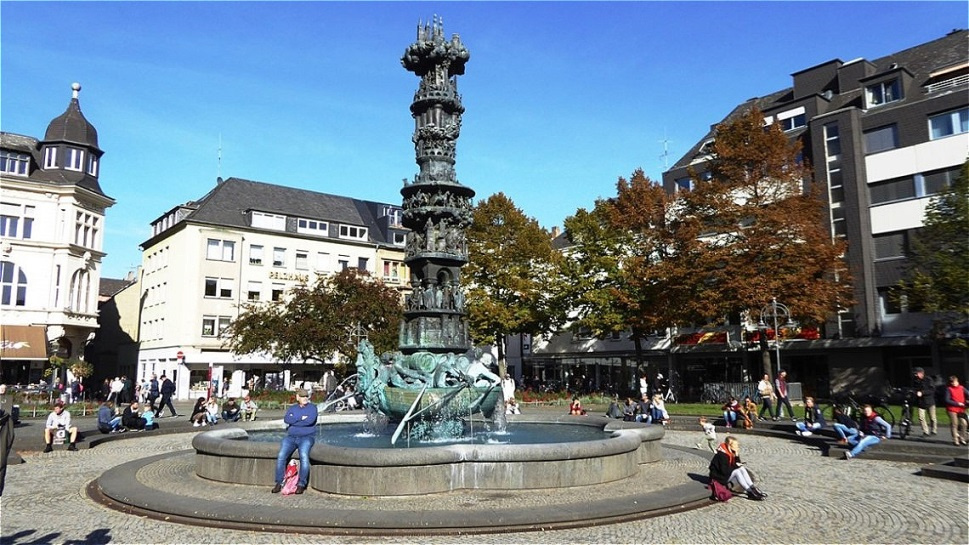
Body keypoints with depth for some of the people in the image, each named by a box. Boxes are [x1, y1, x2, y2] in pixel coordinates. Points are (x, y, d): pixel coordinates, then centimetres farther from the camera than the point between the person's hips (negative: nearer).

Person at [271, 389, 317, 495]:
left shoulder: (312, 408, 7)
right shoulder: (292, 409, 17)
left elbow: (310, 420, -13)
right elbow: (286, 419, -3)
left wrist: (294, 420, -6)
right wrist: (300, 418, -10)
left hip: (306, 437, -3)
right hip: (291, 437, 3)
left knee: (304, 456, -30)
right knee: (281, 456, -20)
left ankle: (301, 484, -25)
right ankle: (279, 483, -12)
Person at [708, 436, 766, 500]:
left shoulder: (731, 452, 4)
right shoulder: (722, 454, -23)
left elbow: (737, 464, 4)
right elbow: (725, 471, -28)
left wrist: (737, 455, -9)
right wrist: (736, 466, -17)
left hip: (728, 474, 9)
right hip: (718, 476, -9)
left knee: (742, 468, -11)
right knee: (737, 472, -28)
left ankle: (753, 489, -18)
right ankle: (750, 493, -29)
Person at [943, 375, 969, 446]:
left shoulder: (961, 388, 6)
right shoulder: (949, 389, -5)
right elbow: (947, 400, -9)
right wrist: (957, 403, -14)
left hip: (961, 409, 4)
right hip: (952, 409, -3)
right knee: (954, 424, 0)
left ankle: (962, 438, 13)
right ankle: (955, 440, 9)